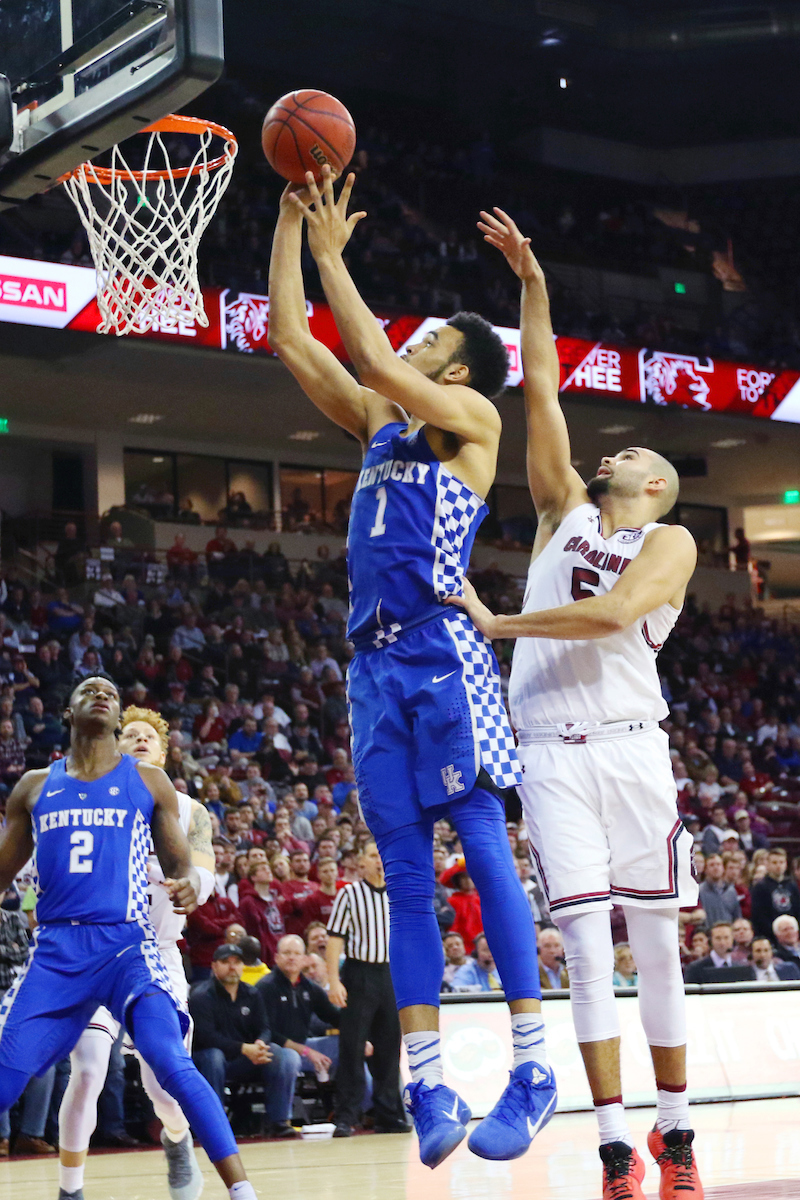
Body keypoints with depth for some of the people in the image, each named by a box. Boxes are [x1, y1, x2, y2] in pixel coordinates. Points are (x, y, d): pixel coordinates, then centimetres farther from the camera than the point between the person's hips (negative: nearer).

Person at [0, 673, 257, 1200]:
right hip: (54, 951, 3)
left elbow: (181, 864, 11)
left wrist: (189, 885, -13)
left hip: (127, 944, -2)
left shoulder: (149, 781, 10)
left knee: (171, 1062, -22)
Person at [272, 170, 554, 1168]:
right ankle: (428, 1087, -1)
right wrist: (291, 220, 18)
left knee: (482, 846, -10)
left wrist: (331, 253, -2)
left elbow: (375, 360, -10)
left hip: (441, 649, -7)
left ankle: (534, 1067, -9)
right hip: (374, 661, 7)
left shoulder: (473, 419, 4)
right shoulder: (379, 422, 23)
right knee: (405, 870, 1)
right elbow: (289, 340, 22)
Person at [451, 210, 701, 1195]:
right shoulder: (566, 512, 18)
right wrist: (533, 286, 10)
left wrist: (497, 624, -14)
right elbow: (541, 392, 14)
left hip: (629, 744, -3)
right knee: (587, 947, -3)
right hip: (550, 750, 3)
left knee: (656, 943, 2)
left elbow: (614, 613, -16)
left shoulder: (670, 541, 4)